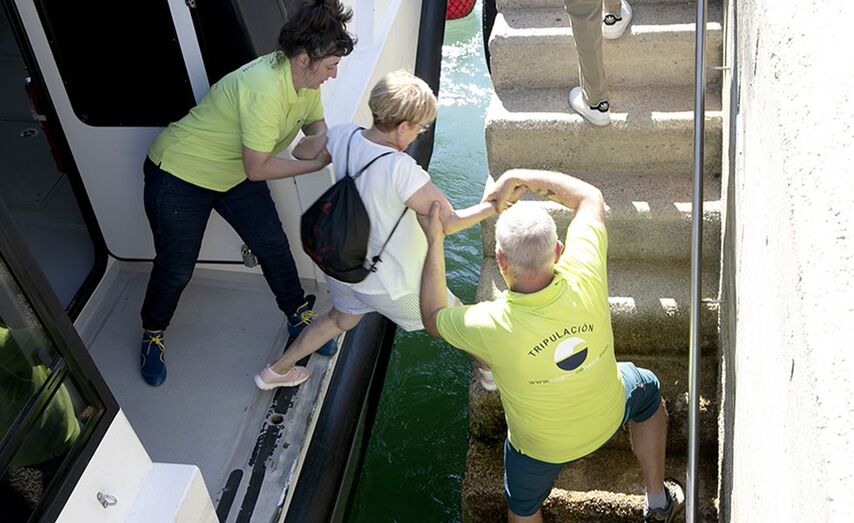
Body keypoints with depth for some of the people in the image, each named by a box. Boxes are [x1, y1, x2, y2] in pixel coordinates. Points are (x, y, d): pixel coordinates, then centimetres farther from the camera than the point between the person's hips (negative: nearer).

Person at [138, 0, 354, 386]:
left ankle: (299, 317, 29)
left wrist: (317, 140, -18)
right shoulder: (266, 89, -36)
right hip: (178, 175, -7)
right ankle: (153, 333, 32)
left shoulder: (305, 78, -10)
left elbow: (317, 125, 6)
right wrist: (316, 162, -21)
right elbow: (257, 169, -30)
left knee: (273, 245, 7)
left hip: (233, 173, 8)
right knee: (176, 269, 5)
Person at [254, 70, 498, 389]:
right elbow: (448, 222, -30)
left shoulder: (342, 136, -14)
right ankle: (492, 369, 42)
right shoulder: (401, 169, -34)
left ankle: (275, 371, 46)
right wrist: (493, 207, -17)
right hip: (392, 285, -6)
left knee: (341, 320, 36)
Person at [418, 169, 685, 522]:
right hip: (607, 418, 2)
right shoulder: (585, 280, -34)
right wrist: (519, 178, -15)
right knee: (647, 389, 34)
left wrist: (434, 243, -16)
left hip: (541, 446, -2)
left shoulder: (492, 326, -40)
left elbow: (432, 319, -15)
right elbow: (591, 198, -14)